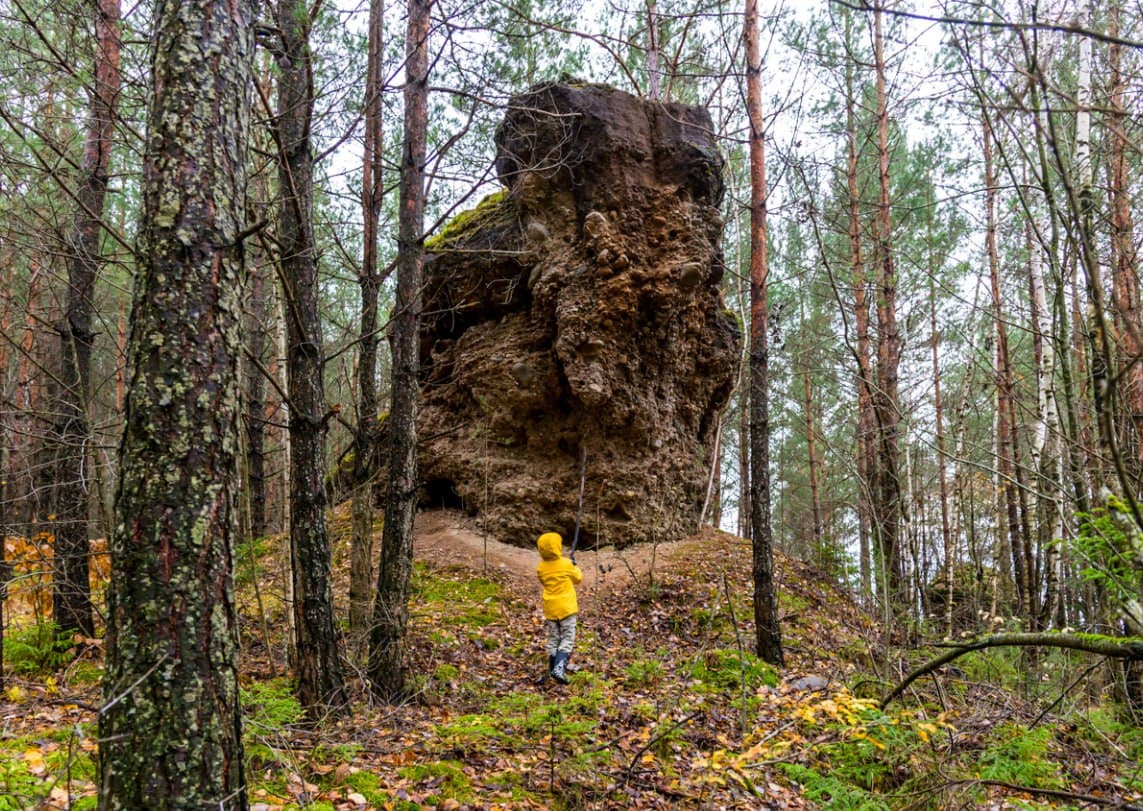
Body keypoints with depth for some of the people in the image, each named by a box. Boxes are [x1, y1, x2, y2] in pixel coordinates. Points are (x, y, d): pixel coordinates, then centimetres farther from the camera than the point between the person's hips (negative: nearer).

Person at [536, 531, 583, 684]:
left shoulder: (541, 568, -4)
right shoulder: (566, 564, -12)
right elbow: (578, 579, 3)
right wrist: (575, 566, 18)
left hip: (550, 608, 4)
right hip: (566, 607, -4)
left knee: (553, 639, 16)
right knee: (567, 639, 0)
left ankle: (553, 669, 20)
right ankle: (559, 669, -16)